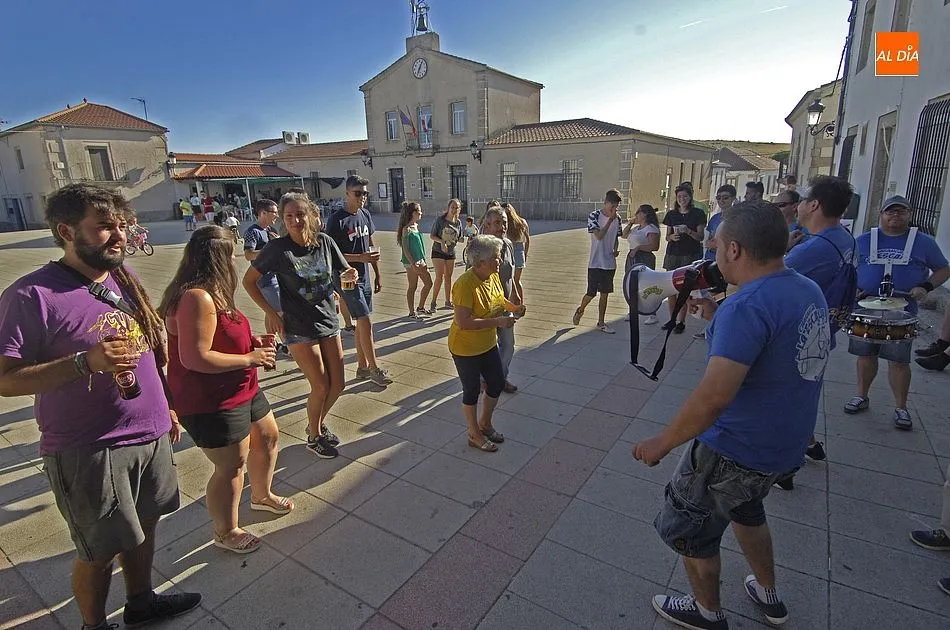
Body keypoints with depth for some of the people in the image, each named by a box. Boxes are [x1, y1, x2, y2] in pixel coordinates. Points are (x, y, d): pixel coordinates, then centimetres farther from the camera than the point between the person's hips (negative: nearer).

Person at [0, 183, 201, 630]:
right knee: (98, 551, 12)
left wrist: (165, 408, 16)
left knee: (143, 528, 22)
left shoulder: (123, 280, 5)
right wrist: (85, 362, -30)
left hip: (150, 437, 7)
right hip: (88, 452, -6)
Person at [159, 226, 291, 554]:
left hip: (241, 390, 11)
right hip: (212, 403, -11)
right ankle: (226, 532, 29)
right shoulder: (198, 298, -26)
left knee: (267, 436, 22)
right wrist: (250, 359, -22)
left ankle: (262, 495, 47)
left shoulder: (210, 293, 7)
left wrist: (251, 342, 4)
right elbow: (195, 358, -30)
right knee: (232, 466, 5)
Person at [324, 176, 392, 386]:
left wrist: (377, 274, 14)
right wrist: (360, 257, -25)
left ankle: (362, 367, 24)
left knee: (361, 323, 13)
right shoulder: (337, 220, -14)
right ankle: (374, 368, 5)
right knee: (366, 322, -7)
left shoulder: (365, 215, 8)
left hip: (364, 277, 7)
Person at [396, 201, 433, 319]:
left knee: (428, 283, 11)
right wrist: (413, 264, -21)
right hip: (411, 262, -9)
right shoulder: (406, 229, -15)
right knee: (413, 287, 1)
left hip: (420, 260, 9)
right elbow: (405, 248, -17)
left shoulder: (416, 226, 10)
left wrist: (423, 261, 17)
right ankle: (412, 313, 14)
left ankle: (421, 308, 26)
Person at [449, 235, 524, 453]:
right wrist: (497, 322, -31)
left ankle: (485, 423, 40)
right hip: (465, 349, -8)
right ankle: (475, 435, 30)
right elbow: (463, 322, -33)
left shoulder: (493, 276, -3)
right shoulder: (465, 284, -28)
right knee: (472, 391, 8)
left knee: (497, 384, 16)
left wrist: (513, 307, -1)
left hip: (488, 344, 8)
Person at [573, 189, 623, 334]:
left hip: (610, 263, 5)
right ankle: (580, 311, 29)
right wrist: (610, 219, -21)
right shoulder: (594, 216, -9)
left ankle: (601, 323, 19)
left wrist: (616, 250, -2)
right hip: (595, 263, -5)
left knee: (604, 294, 9)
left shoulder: (617, 218, 7)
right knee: (591, 293, -1)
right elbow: (599, 235, -20)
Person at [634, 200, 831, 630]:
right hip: (785, 446, 9)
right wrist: (717, 318, 4)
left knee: (687, 529, 15)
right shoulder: (809, 292, 1)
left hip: (736, 450, -9)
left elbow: (713, 397, -35)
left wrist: (661, 444, -23)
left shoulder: (747, 305, -29)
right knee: (744, 508, 34)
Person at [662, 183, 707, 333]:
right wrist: (672, 236, -10)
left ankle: (681, 321, 5)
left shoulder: (698, 214, 1)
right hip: (673, 254, 3)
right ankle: (672, 319, 15)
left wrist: (688, 231, -19)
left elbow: (700, 237, -1)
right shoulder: (671, 214, 10)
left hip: (690, 255, -3)